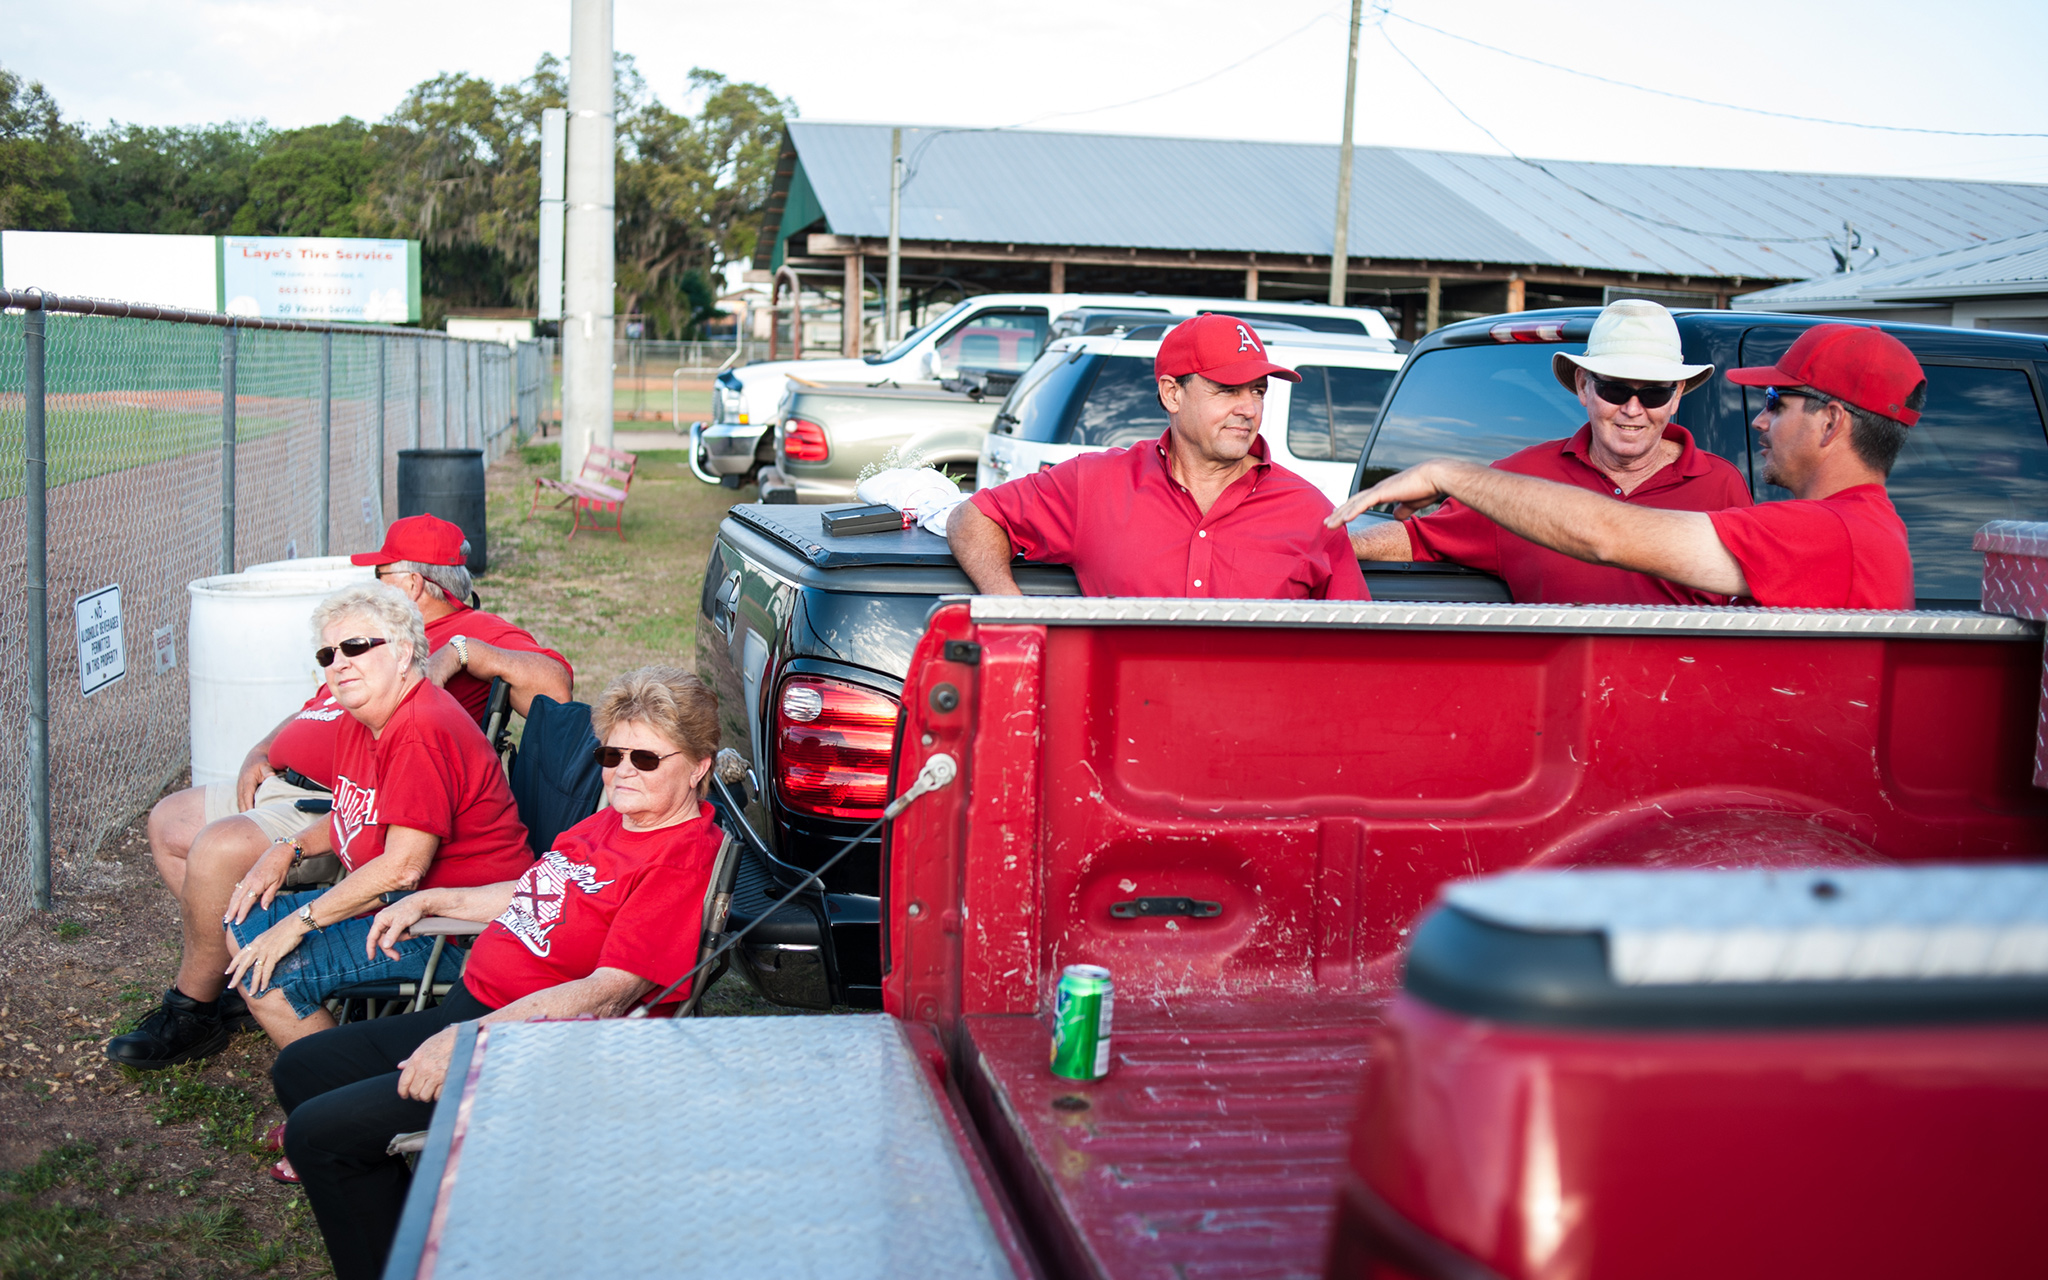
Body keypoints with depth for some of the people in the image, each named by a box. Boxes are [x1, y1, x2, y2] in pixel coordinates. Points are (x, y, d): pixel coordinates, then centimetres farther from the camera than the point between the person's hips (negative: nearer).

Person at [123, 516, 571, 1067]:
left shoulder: (477, 632, -6)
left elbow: (556, 687, -24)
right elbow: (316, 708, 29)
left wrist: (461, 652, -26)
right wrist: (262, 753, 11)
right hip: (281, 785, 11)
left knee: (219, 848, -27)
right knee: (169, 822, 14)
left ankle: (193, 1009, -6)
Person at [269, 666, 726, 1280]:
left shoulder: (683, 862, -21)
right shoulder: (611, 823, 10)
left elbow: (609, 993, -28)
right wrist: (429, 901, 24)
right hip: (469, 1011, 11)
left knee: (316, 1132, -14)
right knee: (299, 1068, 18)